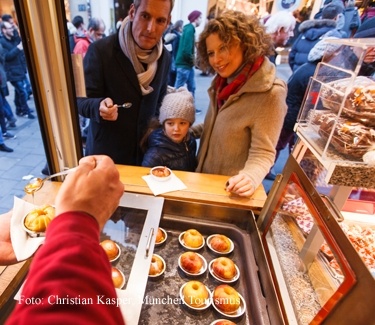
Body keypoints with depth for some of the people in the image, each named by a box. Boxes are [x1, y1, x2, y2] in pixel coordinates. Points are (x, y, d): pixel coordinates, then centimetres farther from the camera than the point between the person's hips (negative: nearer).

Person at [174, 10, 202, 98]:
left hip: (188, 64, 10)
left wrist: (193, 61, 5)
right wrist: (193, 61, -10)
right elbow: (186, 50, -24)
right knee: (178, 88, -2)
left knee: (192, 87, 14)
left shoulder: (190, 29, 14)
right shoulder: (190, 30, -16)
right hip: (184, 64, -10)